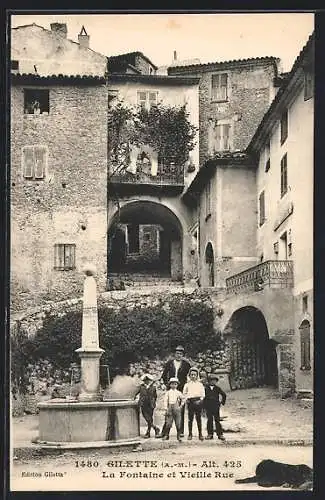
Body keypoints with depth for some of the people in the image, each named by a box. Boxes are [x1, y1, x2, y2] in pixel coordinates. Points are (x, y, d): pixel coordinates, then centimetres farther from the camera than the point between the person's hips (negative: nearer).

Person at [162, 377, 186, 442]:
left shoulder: (178, 392, 7)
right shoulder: (168, 392, 5)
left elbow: (183, 399, 14)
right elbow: (165, 400, 1)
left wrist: (181, 405, 6)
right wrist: (166, 409, -6)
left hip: (176, 408, 0)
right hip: (170, 407, 0)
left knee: (178, 423, 0)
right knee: (168, 423, -3)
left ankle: (179, 436, 6)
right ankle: (166, 435, 7)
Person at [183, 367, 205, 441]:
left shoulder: (200, 384, 11)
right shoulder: (187, 384, 11)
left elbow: (203, 394, 10)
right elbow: (184, 393, 17)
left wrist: (200, 399, -4)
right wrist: (187, 399, 2)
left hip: (198, 401, 0)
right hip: (190, 401, 0)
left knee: (198, 418, -2)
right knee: (190, 419, 0)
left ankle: (200, 434, 1)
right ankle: (190, 434, 5)